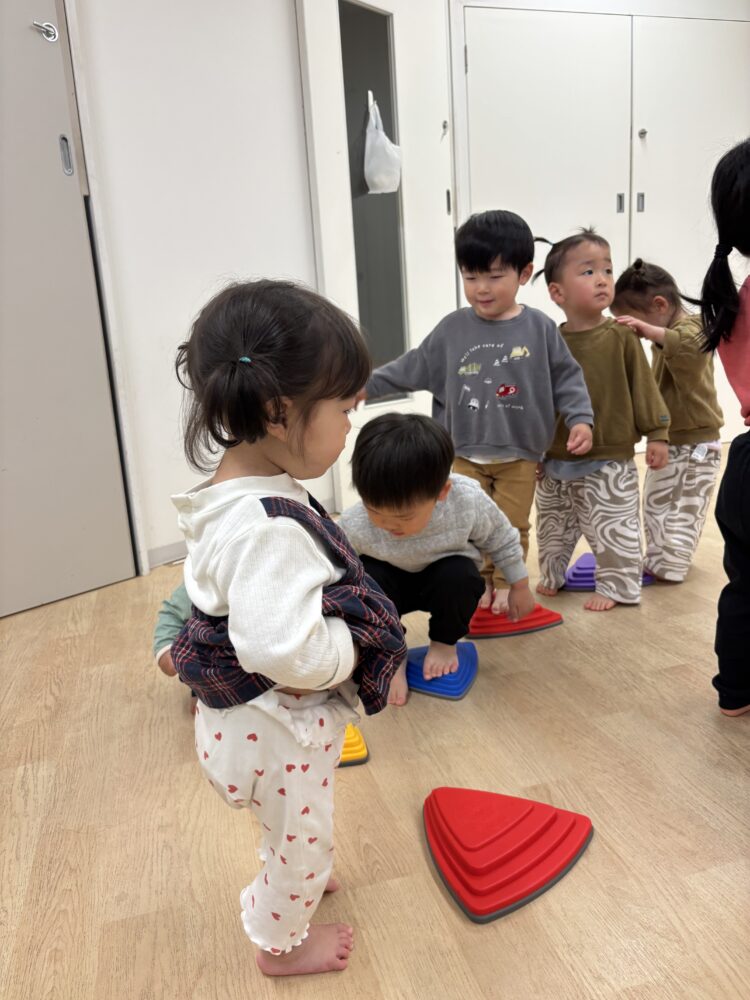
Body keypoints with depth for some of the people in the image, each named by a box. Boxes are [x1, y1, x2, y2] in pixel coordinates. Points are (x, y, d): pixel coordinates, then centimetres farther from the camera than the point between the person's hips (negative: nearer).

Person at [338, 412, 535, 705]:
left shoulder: (468, 502, -32)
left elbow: (501, 540, -10)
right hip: (390, 585, 0)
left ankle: (444, 642, -1)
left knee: (459, 574, -34)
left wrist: (520, 588, 3)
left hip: (446, 581, 1)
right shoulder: (353, 527, -33)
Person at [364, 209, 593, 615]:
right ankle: (479, 582, 26)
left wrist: (580, 418, -13)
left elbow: (566, 377, -2)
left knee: (512, 527, 11)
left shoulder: (540, 329, -6)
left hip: (519, 455, 0)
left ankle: (505, 585, 30)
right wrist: (367, 384, 0)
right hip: (464, 454, 1)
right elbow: (411, 369, 3)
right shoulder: (452, 329, -4)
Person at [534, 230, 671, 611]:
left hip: (609, 462, -3)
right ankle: (552, 575, 38)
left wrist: (657, 434, -4)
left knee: (613, 530, 5)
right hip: (555, 463, 3)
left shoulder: (620, 337, -8)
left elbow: (643, 388, -3)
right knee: (554, 526, 18)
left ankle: (616, 586, 23)